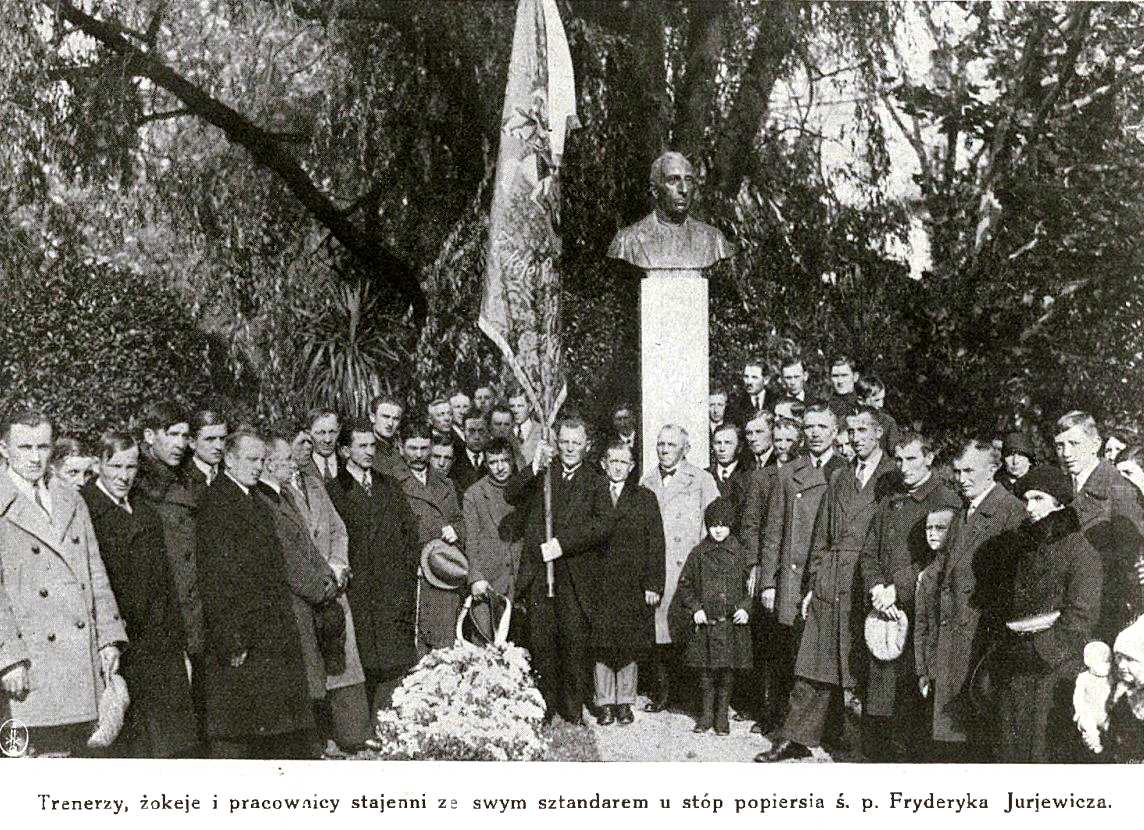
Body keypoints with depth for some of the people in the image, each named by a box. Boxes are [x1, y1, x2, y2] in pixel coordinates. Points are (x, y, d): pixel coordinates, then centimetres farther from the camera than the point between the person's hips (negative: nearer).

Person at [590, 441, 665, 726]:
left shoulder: (645, 498, 7)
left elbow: (655, 544, 2)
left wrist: (653, 584, -5)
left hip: (633, 585, 0)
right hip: (599, 583, 0)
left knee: (630, 645, 4)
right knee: (601, 645, 2)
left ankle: (625, 702, 15)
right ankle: (605, 703, 13)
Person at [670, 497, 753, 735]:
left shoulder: (739, 553, 3)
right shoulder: (699, 553, 4)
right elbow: (685, 585, 8)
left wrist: (745, 608, -6)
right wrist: (695, 609, -4)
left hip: (732, 623, 0)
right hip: (705, 623, 0)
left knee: (728, 671, 4)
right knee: (706, 672, 5)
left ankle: (722, 716, 17)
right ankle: (706, 715, 17)